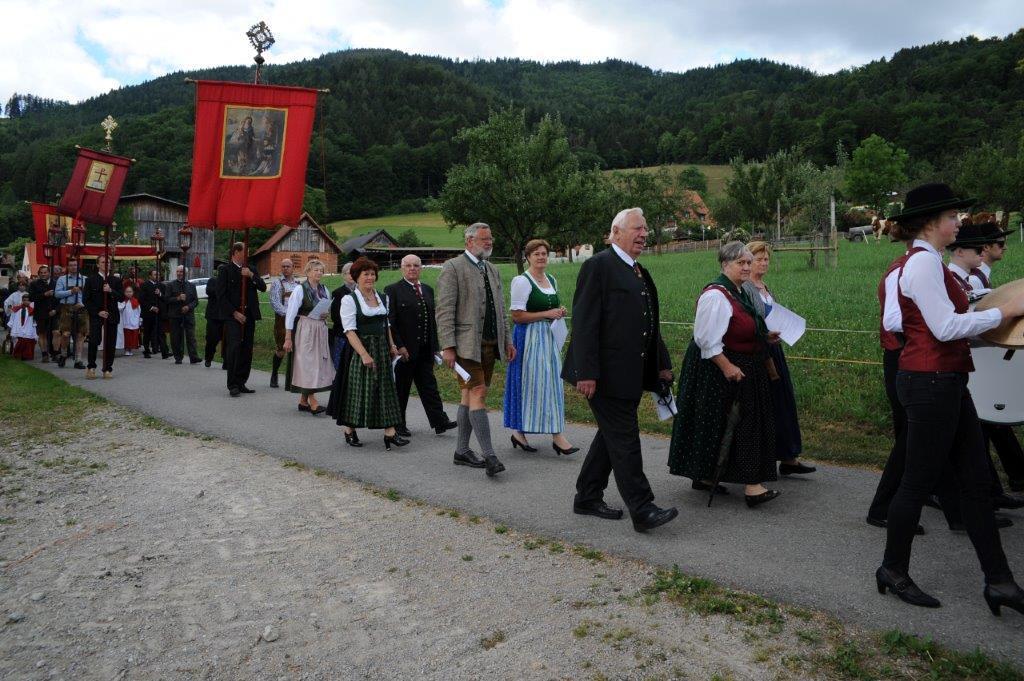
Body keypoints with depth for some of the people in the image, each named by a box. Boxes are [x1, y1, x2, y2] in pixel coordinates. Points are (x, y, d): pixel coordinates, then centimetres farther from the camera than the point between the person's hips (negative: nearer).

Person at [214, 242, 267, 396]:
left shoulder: (250, 269, 16)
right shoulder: (225, 269, -1)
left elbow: (263, 287, 7)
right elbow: (221, 295, -6)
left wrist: (251, 276, -9)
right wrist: (234, 313, -12)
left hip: (249, 315, 6)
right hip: (232, 316, -6)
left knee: (246, 351, 6)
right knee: (234, 348, -12)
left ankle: (241, 383, 13)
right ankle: (233, 385, -8)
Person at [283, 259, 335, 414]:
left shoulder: (324, 289, 11)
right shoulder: (300, 289, -7)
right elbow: (290, 314, -9)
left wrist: (326, 315, -1)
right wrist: (288, 338, -11)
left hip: (320, 330, 7)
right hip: (305, 330, -7)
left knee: (318, 364, 7)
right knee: (307, 364, -7)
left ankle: (303, 401, 17)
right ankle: (312, 402, -7)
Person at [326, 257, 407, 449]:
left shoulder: (382, 298, 12)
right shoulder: (349, 299, -7)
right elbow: (350, 330, -14)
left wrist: (391, 345, 8)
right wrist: (364, 354, -21)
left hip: (381, 350, 6)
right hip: (359, 349, -5)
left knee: (385, 389, 1)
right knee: (357, 390, 1)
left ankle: (390, 433, 0)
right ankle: (350, 431, 17)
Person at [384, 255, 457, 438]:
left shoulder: (428, 290, 13)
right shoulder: (393, 290, -5)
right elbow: (390, 321, -10)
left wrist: (436, 345, 10)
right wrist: (398, 346, -17)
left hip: (425, 349, 5)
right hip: (404, 349, -5)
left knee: (429, 385, 6)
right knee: (401, 388, 6)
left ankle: (440, 422, 6)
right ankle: (398, 425, 16)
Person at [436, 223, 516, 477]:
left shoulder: (492, 270, 18)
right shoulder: (453, 268, -5)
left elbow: (500, 310, 22)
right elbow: (444, 311, -11)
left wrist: (507, 340, 16)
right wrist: (448, 347, -17)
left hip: (489, 344, 7)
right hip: (466, 344, -7)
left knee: (469, 396, 11)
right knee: (478, 394, -11)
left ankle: (462, 451, 19)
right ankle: (489, 455, -10)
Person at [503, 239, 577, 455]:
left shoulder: (552, 280, 14)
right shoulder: (521, 281, -10)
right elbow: (517, 316, -15)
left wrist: (559, 311, 5)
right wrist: (547, 314, -16)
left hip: (549, 337, 7)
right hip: (530, 338, -7)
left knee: (551, 384, 8)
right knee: (532, 384, -6)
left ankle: (556, 435, 14)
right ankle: (519, 432, 5)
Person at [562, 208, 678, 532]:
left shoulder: (640, 273, 17)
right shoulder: (598, 266, -10)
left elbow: (650, 325, 23)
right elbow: (584, 321, -16)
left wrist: (662, 364, 18)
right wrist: (585, 372, -22)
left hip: (631, 374, 9)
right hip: (607, 373, -9)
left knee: (611, 437, 15)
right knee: (625, 441, -5)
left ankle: (587, 499, 27)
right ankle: (642, 511, 2)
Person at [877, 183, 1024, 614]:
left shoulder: (927, 261, 16)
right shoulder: (924, 262, -15)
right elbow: (946, 327, -20)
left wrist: (989, 321, 13)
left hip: (946, 381, 10)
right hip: (931, 382, -10)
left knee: (976, 480, 11)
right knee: (919, 481, 2)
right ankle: (894, 571, 18)